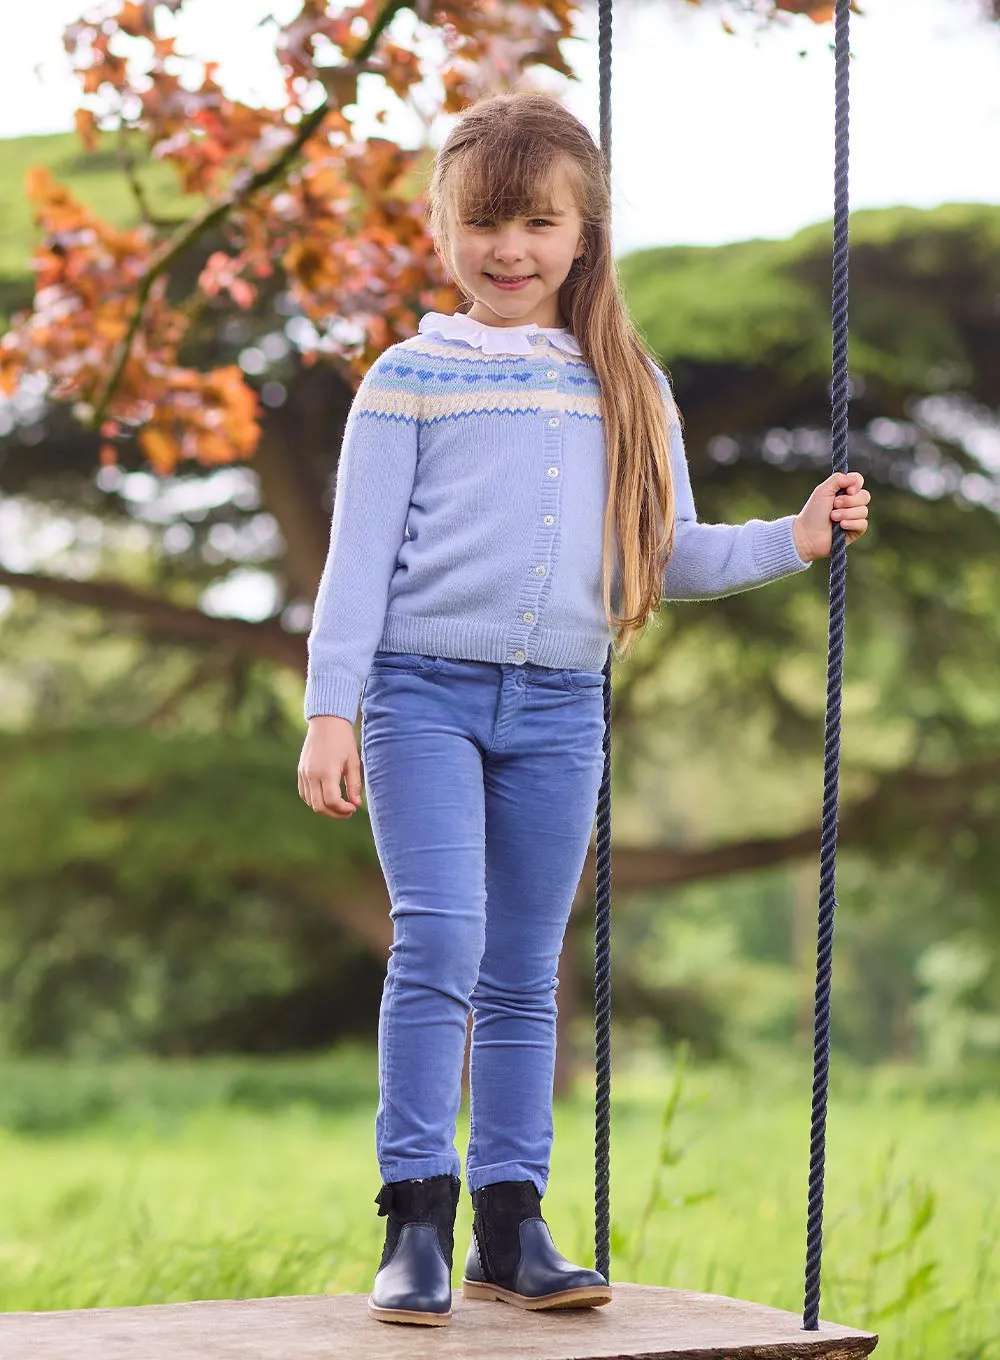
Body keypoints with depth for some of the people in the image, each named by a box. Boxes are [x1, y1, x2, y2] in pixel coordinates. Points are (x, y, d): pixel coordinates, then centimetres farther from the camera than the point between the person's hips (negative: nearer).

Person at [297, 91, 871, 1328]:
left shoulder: (624, 388, 12)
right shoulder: (412, 379, 2)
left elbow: (671, 555, 14)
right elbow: (359, 555, 0)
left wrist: (792, 540, 0)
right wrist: (330, 711, -7)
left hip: (559, 708, 4)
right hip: (426, 690, -3)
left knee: (525, 979, 8)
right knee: (439, 946, -15)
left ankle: (510, 1226, 13)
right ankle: (416, 1220, -9)